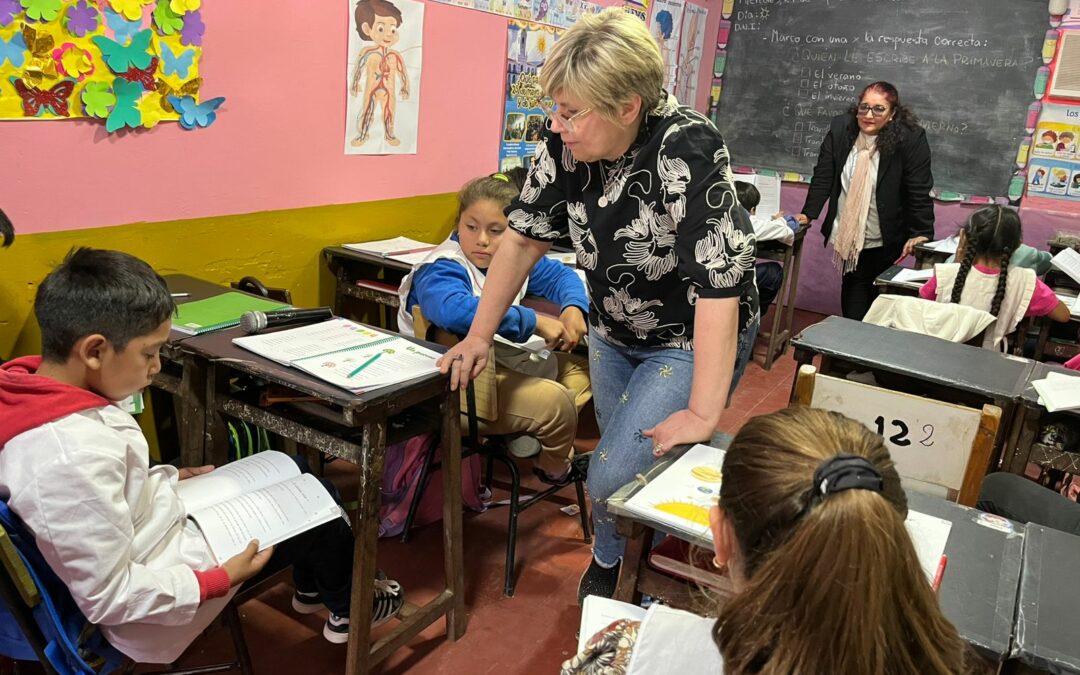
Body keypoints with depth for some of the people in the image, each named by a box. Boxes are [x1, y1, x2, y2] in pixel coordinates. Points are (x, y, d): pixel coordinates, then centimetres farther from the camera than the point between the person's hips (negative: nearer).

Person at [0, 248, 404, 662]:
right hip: (166, 571, -8)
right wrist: (224, 580, -21)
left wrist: (167, 478, 4)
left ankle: (312, 586, 41)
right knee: (323, 520, 7)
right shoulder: (73, 457, -38)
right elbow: (108, 597, -29)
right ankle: (346, 609, 38)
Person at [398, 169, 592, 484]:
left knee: (579, 371, 15)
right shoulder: (442, 269, -22)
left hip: (505, 362, 10)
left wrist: (573, 308, -7)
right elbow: (452, 309, -45)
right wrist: (534, 321, -41)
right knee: (554, 400, -23)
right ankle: (555, 469, 10)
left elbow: (559, 275, 18)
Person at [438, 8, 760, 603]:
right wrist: (479, 335, -4)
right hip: (613, 334, 6)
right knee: (624, 459, 15)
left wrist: (703, 413, -35)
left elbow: (719, 281, -34)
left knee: (613, 480, -10)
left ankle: (610, 561, 24)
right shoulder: (565, 145, -13)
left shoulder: (686, 151, -31)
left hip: (693, 343, -5)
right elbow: (524, 237, -3)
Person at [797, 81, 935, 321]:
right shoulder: (840, 129, -6)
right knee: (852, 297, 10)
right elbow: (823, 176, -2)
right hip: (849, 235, 3)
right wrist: (808, 214, -8)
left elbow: (920, 190, -15)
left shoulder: (911, 138, -15)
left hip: (887, 240, -3)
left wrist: (921, 233, -19)